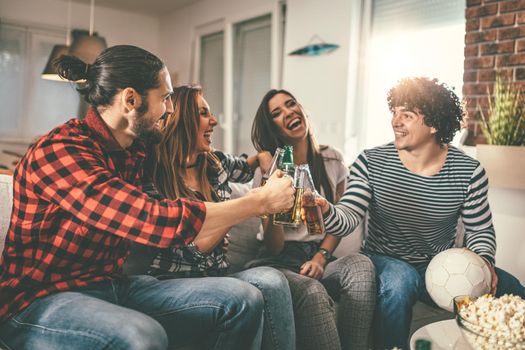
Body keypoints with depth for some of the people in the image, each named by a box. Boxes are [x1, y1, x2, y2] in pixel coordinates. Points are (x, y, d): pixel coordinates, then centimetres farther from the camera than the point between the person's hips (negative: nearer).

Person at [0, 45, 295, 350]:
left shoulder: (136, 151, 5)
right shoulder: (59, 151, -22)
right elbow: (157, 221, -31)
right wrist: (261, 201, -21)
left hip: (114, 285, 8)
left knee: (243, 299, -7)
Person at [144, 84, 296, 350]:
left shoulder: (215, 163, 8)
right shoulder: (154, 179, -11)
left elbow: (246, 169, 34)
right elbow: (193, 250, -16)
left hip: (217, 274, 6)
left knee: (270, 280, -28)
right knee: (269, 282, -29)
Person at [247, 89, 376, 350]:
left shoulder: (331, 160, 8)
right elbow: (274, 248, -7)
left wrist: (321, 256, -4)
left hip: (320, 255, 3)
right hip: (280, 262, -3)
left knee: (361, 265, -31)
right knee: (313, 292, -37)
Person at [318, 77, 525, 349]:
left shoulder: (469, 172, -6)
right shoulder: (370, 162, -10)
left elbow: (480, 230, 4)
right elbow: (348, 218, -18)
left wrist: (484, 260, -16)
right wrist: (325, 211, -40)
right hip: (385, 263, -2)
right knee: (400, 277, -36)